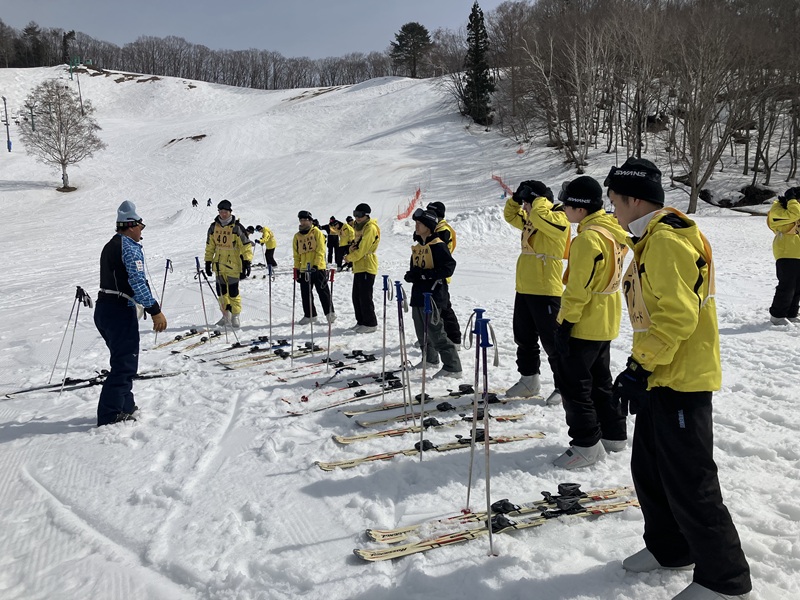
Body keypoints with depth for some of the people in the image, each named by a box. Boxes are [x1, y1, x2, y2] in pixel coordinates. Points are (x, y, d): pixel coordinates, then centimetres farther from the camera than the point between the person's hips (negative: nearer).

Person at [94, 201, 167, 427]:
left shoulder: (110, 245, 18)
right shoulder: (130, 247, -12)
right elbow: (138, 282, -22)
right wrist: (155, 311, -21)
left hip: (103, 309, 10)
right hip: (121, 311, -10)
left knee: (123, 360, 18)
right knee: (125, 364, -5)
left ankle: (125, 408, 25)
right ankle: (110, 415, -5)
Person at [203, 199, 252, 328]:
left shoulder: (236, 227, -7)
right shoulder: (214, 227, 7)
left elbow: (246, 245, -7)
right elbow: (210, 246, 15)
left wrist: (247, 263, -13)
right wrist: (208, 262, 13)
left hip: (233, 265, -5)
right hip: (219, 265, 5)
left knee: (233, 292, -2)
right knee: (221, 292, 9)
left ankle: (236, 316, 12)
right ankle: (226, 316, 21)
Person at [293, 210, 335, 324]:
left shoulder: (317, 232, -2)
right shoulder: (297, 236, 11)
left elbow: (320, 251, -9)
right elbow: (296, 254, 15)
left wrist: (316, 265, -18)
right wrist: (296, 269, 8)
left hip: (318, 268, -5)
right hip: (304, 269, 5)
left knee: (323, 292, 1)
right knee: (305, 294, 8)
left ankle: (330, 313, 13)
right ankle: (309, 315, 19)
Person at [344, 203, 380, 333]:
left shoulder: (370, 228, -13)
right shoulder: (359, 227, 17)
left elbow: (362, 249, -18)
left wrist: (348, 258, -7)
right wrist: (352, 248, -4)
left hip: (367, 267, -10)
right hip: (358, 267, 10)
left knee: (365, 297, -7)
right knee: (357, 297, 12)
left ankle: (371, 324, 1)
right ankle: (361, 322, 21)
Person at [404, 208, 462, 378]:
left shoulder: (437, 245, -12)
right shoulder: (418, 246, 14)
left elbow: (448, 267, -21)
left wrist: (424, 274, -23)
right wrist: (411, 275, 1)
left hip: (433, 295, -9)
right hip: (418, 295, 9)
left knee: (436, 333, -10)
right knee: (422, 332, 17)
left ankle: (452, 367, -5)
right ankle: (430, 359, 34)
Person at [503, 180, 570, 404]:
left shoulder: (558, 219, -11)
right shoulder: (529, 220, 15)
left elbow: (540, 215, -29)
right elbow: (510, 215, 26)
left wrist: (537, 197, -11)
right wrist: (516, 197, 9)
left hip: (546, 292, -9)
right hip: (524, 290, 9)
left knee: (551, 341, -4)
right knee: (524, 338, 16)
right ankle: (529, 380, 28)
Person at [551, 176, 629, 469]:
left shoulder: (589, 238, -21)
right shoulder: (612, 231, 9)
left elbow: (578, 288, -23)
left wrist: (565, 322, -17)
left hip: (584, 324, -10)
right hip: (606, 322, 10)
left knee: (574, 384, 0)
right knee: (600, 380, 20)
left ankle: (586, 444, 5)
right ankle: (613, 434, 29)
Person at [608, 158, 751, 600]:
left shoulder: (666, 241, -19)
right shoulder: (651, 240, 15)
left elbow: (678, 316, -25)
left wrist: (640, 368, -21)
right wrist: (641, 366, 19)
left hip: (681, 381, -10)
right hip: (661, 377, 10)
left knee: (689, 483, -1)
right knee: (648, 468, 19)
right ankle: (669, 548, 36)